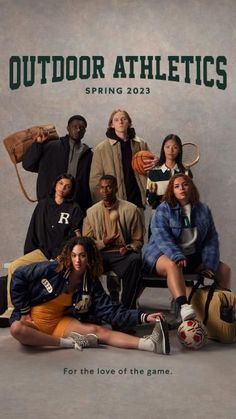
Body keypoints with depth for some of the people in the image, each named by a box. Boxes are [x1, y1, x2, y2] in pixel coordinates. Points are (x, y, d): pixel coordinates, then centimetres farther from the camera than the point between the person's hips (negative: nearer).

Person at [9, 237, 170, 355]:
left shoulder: (91, 284, -4)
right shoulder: (52, 269, -16)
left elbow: (110, 311, -10)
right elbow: (19, 276, -10)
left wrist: (143, 317, -23)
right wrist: (24, 311, -9)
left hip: (59, 322, 2)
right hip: (33, 319, -2)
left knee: (96, 330, -22)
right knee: (17, 330, -39)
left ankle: (151, 344, -37)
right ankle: (70, 343, -30)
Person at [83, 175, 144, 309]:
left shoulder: (131, 210, 3)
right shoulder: (92, 212, 9)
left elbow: (138, 240, 7)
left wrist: (129, 248, -15)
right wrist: (103, 242, -9)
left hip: (122, 254, -1)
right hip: (100, 254, 2)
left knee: (135, 260, -35)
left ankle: (127, 307, -21)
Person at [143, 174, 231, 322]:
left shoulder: (203, 209, 7)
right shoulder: (163, 210, -6)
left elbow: (211, 239, 7)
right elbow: (162, 237, -19)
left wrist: (209, 264, -7)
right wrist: (177, 256, -35)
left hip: (193, 256, 6)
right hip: (165, 254, -5)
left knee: (224, 269, -3)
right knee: (173, 265, -39)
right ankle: (184, 306, -55)